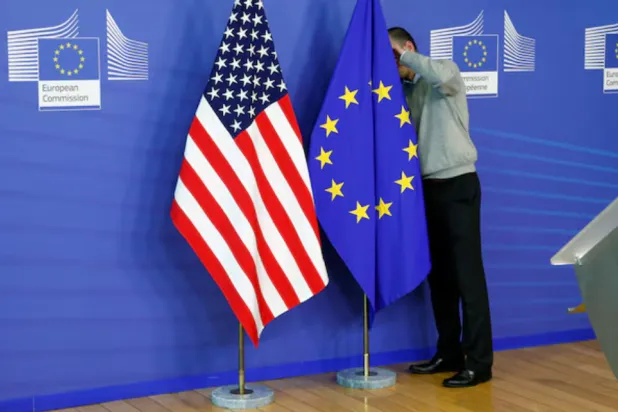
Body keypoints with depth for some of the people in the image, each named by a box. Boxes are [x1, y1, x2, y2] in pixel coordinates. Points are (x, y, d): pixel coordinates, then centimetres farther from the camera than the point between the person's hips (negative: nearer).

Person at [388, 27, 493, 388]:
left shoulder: (448, 72, -4)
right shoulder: (408, 91, 14)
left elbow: (441, 75, -29)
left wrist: (403, 54, -18)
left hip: (458, 184, -7)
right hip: (429, 186, 7)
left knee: (467, 273, -8)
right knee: (439, 274, 10)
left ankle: (479, 362, -5)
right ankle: (450, 353, 19)